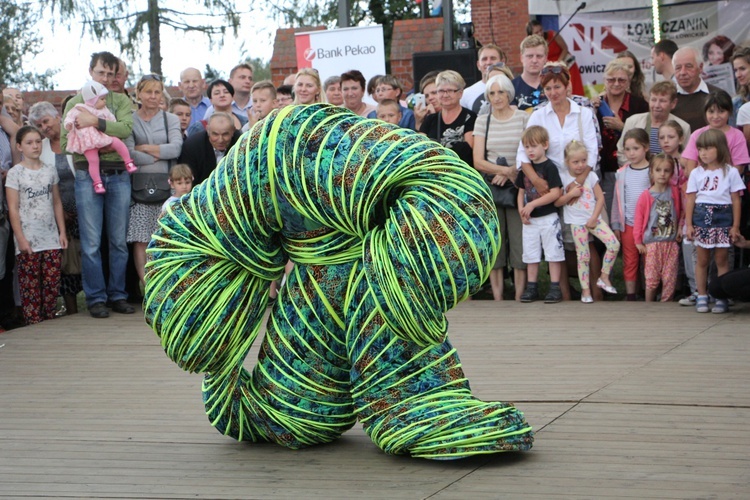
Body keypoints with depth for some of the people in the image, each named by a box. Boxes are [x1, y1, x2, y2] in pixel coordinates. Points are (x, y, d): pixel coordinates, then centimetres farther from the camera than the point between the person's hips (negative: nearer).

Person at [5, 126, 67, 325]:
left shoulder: (50, 170, 10)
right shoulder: (15, 173, -2)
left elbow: (57, 203, 12)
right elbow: (13, 209, -5)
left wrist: (62, 231, 7)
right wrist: (20, 238, -11)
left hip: (51, 238, 4)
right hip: (28, 240, -4)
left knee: (52, 284, 2)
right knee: (30, 286, -2)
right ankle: (34, 325, 2)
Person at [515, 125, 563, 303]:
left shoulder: (550, 167, -10)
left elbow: (555, 193, -17)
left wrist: (533, 204, -19)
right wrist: (521, 210, -3)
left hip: (548, 218, -6)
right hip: (530, 220, 6)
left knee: (553, 253, -1)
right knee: (530, 254, 10)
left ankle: (555, 287, 3)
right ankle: (531, 287, 17)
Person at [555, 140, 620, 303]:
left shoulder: (591, 176, 0)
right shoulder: (563, 178, -3)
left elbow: (600, 198, -1)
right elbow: (557, 202, -2)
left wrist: (593, 218, -9)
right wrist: (571, 194, -17)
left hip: (594, 219, 2)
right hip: (577, 222, -1)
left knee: (614, 244, -14)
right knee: (583, 256, 1)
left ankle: (604, 277, 2)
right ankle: (585, 290, 11)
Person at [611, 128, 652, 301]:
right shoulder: (622, 173, 6)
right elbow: (617, 200, 11)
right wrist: (616, 225, 9)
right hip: (628, 225, 3)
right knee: (629, 262, 7)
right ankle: (630, 296, 13)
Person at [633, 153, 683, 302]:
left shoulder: (674, 192, 3)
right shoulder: (646, 195, -5)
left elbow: (681, 211, 14)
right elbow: (639, 218, -2)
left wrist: (680, 228, 2)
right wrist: (638, 241, -2)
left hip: (671, 241, 2)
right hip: (652, 242, -2)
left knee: (670, 278, 3)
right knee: (652, 277, 0)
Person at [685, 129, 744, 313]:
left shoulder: (730, 172, 2)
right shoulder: (696, 173, 7)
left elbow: (735, 200, 2)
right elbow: (690, 199, 6)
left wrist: (735, 226, -1)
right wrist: (689, 225, 1)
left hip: (723, 218, -2)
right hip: (701, 217, 2)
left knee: (722, 259, 1)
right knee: (702, 259, 6)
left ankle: (722, 298, 4)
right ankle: (702, 296, 11)